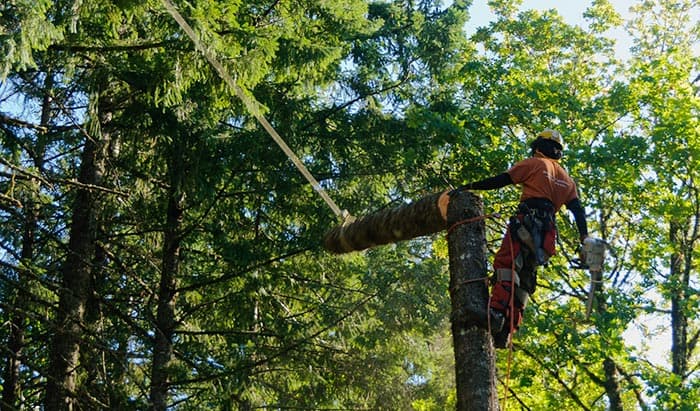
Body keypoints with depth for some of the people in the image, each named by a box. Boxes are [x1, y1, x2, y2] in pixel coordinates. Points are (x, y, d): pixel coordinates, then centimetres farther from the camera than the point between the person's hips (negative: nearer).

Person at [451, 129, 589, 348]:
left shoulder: (534, 164, 11)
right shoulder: (567, 180, 29)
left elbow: (501, 180, 2)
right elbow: (578, 210, 18)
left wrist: (469, 186, 5)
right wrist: (585, 239, 11)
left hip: (527, 221, -6)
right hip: (547, 233, 7)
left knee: (506, 263, -21)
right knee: (525, 276, 7)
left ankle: (499, 310, -44)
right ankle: (509, 328, -2)